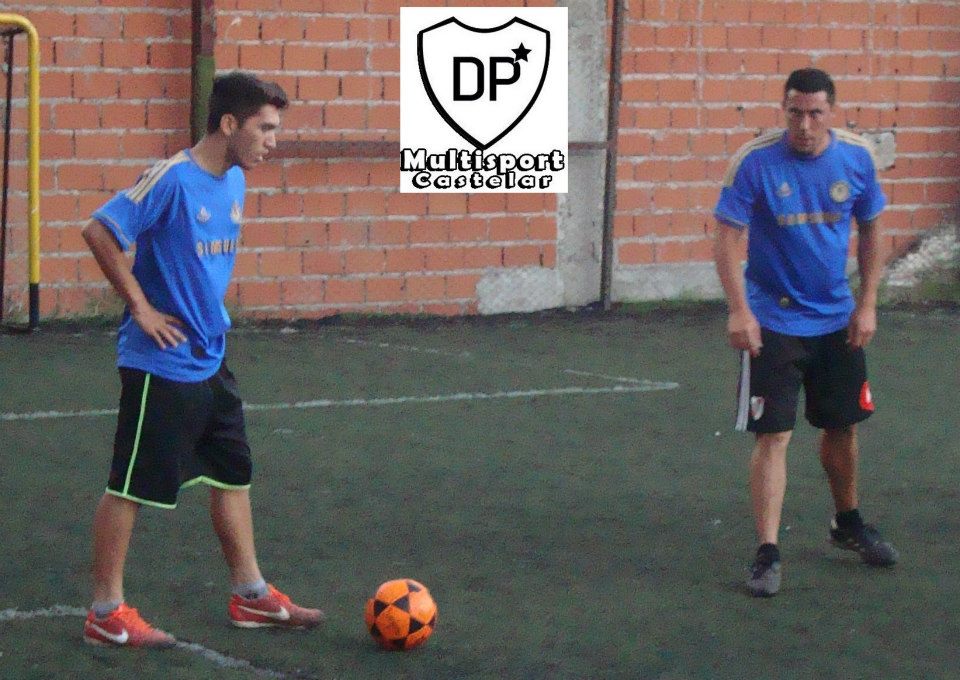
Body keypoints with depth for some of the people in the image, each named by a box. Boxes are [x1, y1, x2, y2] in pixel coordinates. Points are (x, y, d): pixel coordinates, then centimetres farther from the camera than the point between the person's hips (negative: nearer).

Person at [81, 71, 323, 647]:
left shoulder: (234, 180, 6)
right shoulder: (173, 178, -20)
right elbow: (99, 231, -23)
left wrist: (211, 314, 14)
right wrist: (141, 307, -19)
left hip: (210, 360, 9)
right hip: (161, 365, -9)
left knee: (234, 474, 15)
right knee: (133, 486, 0)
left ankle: (251, 596, 26)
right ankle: (107, 613, 8)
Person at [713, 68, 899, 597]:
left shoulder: (856, 157, -5)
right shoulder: (754, 161, -17)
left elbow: (870, 231, 7)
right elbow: (727, 237, -16)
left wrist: (867, 304, 2)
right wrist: (739, 311, -25)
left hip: (837, 318, 4)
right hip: (772, 321, -4)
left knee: (842, 426, 17)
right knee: (773, 436, -8)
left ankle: (848, 525, 39)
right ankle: (767, 554, -5)